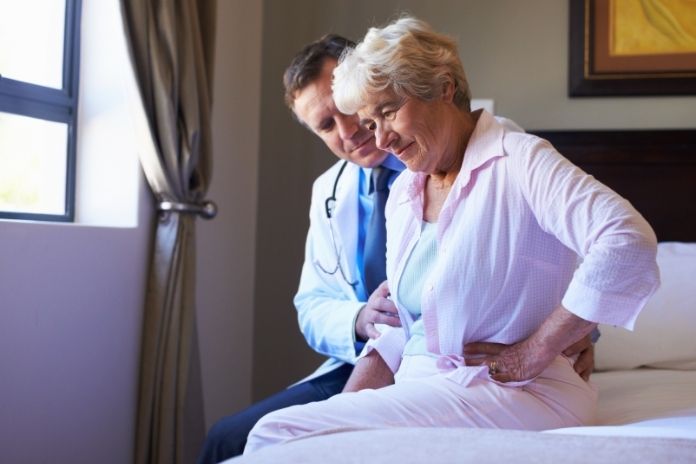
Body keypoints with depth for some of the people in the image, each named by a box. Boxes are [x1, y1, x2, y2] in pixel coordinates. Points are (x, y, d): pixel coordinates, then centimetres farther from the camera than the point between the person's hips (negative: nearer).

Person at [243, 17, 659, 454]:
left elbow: (629, 243, -24)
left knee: (277, 435, -22)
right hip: (420, 386, 7)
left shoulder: (518, 161, -9)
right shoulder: (403, 194, 16)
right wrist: (348, 403, 4)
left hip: (514, 398, -7)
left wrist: (534, 354, -19)